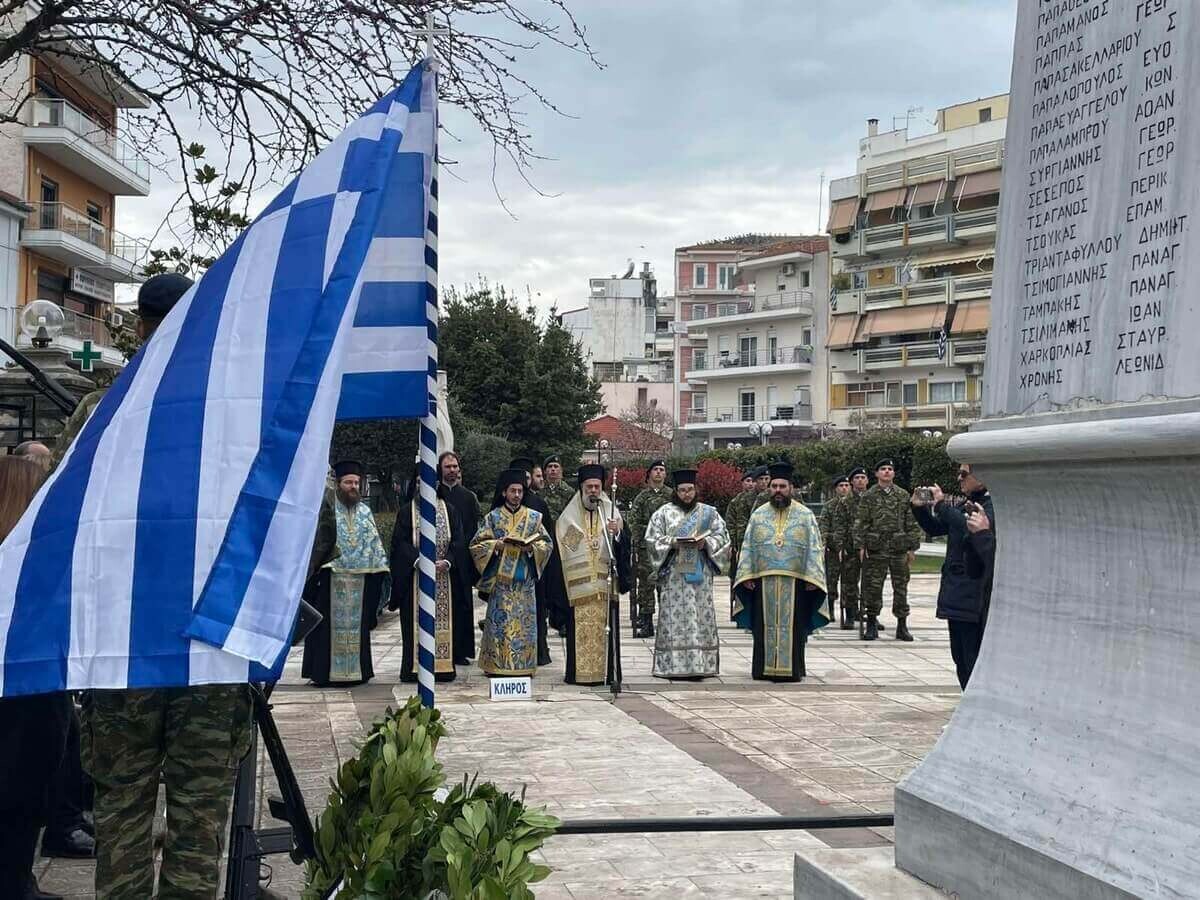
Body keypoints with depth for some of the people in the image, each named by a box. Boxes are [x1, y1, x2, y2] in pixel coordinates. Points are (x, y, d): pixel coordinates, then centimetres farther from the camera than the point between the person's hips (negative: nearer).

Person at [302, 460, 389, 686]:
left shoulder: (365, 511, 14)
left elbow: (374, 543, 15)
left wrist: (378, 566, 6)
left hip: (359, 577, 4)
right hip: (330, 577, -4)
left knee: (357, 623, 7)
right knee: (329, 624, -2)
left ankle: (357, 670, 14)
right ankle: (324, 672, 2)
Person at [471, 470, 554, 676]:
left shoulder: (533, 517, 9)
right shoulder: (493, 517, 5)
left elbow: (547, 544, 8)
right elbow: (476, 544, 4)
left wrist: (531, 547, -10)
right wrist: (496, 544, -12)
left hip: (525, 579, 2)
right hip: (500, 579, -1)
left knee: (524, 620, 0)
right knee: (499, 620, -5)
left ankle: (523, 665, 5)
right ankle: (497, 664, 0)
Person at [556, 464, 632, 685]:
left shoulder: (612, 513, 9)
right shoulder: (568, 517, 7)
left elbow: (624, 545, 0)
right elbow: (561, 550, 7)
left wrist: (617, 533, -22)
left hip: (605, 584, 1)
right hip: (578, 584, -1)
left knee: (605, 628, -1)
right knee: (580, 629, -3)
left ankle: (607, 672, 4)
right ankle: (580, 672, 2)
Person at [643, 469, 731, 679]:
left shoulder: (708, 512, 11)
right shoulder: (663, 513, 6)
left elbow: (723, 537, 9)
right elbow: (652, 540, 2)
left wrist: (706, 542, -10)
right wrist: (673, 543, -13)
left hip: (700, 575, 2)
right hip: (674, 575, -2)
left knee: (701, 619, -1)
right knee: (673, 619, -5)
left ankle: (700, 664, 2)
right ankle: (672, 665, -3)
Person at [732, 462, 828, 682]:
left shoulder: (805, 515, 5)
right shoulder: (758, 515, 10)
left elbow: (814, 548, 2)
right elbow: (747, 547, 9)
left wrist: (812, 577, -7)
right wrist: (746, 575, -1)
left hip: (794, 581, -1)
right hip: (763, 580, 1)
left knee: (792, 626, 1)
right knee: (766, 625, 3)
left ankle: (791, 668, 7)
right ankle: (764, 668, 9)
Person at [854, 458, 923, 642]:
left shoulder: (904, 496, 8)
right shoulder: (868, 496, 4)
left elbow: (912, 523, 9)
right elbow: (861, 522, 2)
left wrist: (912, 547, 3)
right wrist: (861, 546, -6)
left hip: (899, 548, 1)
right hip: (876, 549, -1)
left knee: (901, 587, 4)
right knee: (872, 587, 1)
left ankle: (902, 626, 12)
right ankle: (872, 625, 10)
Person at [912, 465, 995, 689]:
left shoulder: (992, 506, -12)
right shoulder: (963, 506, 15)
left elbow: (970, 529, -28)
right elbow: (935, 529, 24)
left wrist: (942, 504, -20)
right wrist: (919, 508, 7)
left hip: (974, 599, -9)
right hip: (955, 596, 9)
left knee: (973, 660, -8)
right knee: (961, 659, 16)